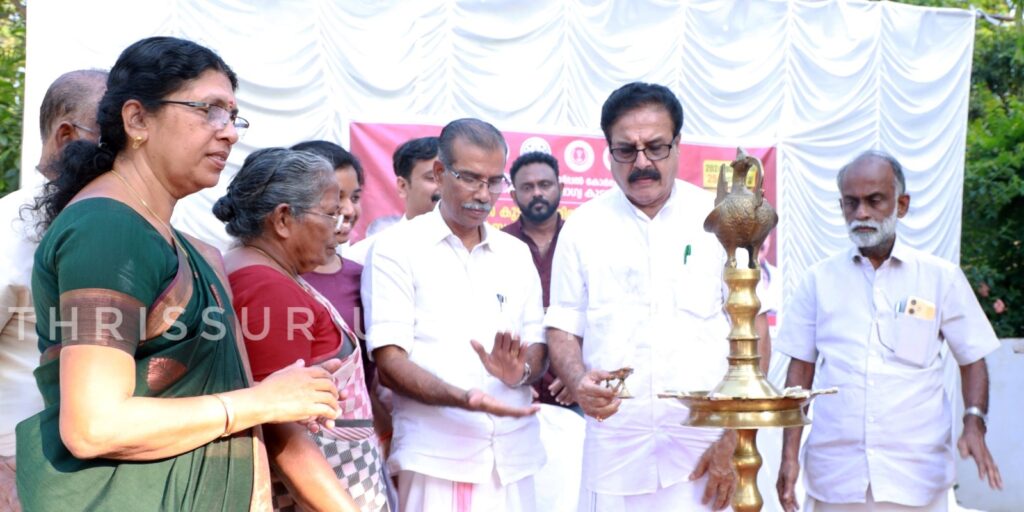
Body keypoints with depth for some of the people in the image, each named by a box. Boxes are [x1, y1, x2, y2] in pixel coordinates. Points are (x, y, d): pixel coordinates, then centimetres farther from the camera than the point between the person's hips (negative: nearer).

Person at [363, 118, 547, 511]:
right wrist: (462, 398, -26)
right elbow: (389, 363, -10)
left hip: (513, 457, 5)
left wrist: (520, 371, -13)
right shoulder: (397, 249, -3)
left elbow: (539, 350, 10)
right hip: (435, 456, -4)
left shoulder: (516, 254, 11)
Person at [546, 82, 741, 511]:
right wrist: (579, 384, -14)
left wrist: (734, 442, -7)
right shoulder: (583, 227, 4)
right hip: (614, 456, 1)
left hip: (705, 452, -1)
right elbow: (563, 331, 7)